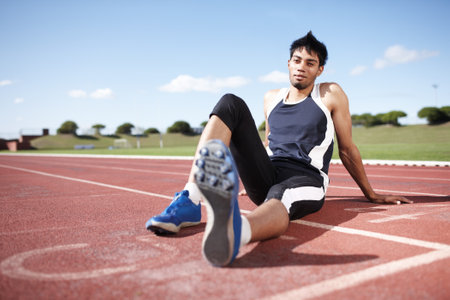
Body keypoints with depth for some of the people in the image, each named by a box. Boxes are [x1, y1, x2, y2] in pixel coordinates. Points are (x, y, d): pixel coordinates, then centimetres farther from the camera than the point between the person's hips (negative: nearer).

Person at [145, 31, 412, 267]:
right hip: (266, 177, 4)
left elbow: (347, 149, 13)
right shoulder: (271, 98, 19)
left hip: (305, 179, -3)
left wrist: (371, 195, 17)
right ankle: (191, 200, -35)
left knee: (280, 197, -42)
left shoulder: (331, 95, 9)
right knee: (231, 103, -14)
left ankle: (235, 230, -82)